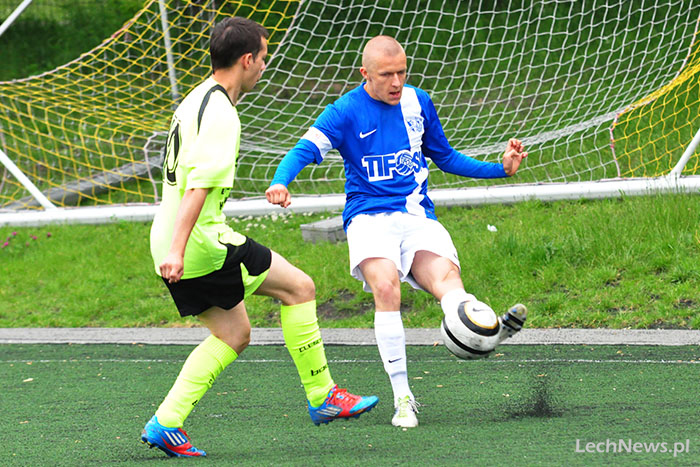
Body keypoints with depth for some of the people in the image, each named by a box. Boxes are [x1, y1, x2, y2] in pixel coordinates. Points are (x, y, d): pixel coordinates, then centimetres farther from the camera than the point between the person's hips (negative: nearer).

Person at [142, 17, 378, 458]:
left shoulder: (196, 100, 16)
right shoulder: (220, 114, -16)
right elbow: (199, 186, -26)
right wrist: (177, 250, -32)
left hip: (173, 246, 10)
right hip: (204, 245, -10)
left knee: (233, 335, 17)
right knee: (299, 286, 3)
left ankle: (166, 424, 8)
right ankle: (322, 397, 10)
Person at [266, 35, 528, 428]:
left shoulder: (418, 102, 14)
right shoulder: (345, 112, 1)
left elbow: (445, 158, 26)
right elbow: (306, 150, -12)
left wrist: (501, 168, 15)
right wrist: (280, 182, -33)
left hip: (419, 217, 3)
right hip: (370, 216, -3)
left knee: (446, 278, -27)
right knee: (386, 286, -30)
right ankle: (403, 398, -25)